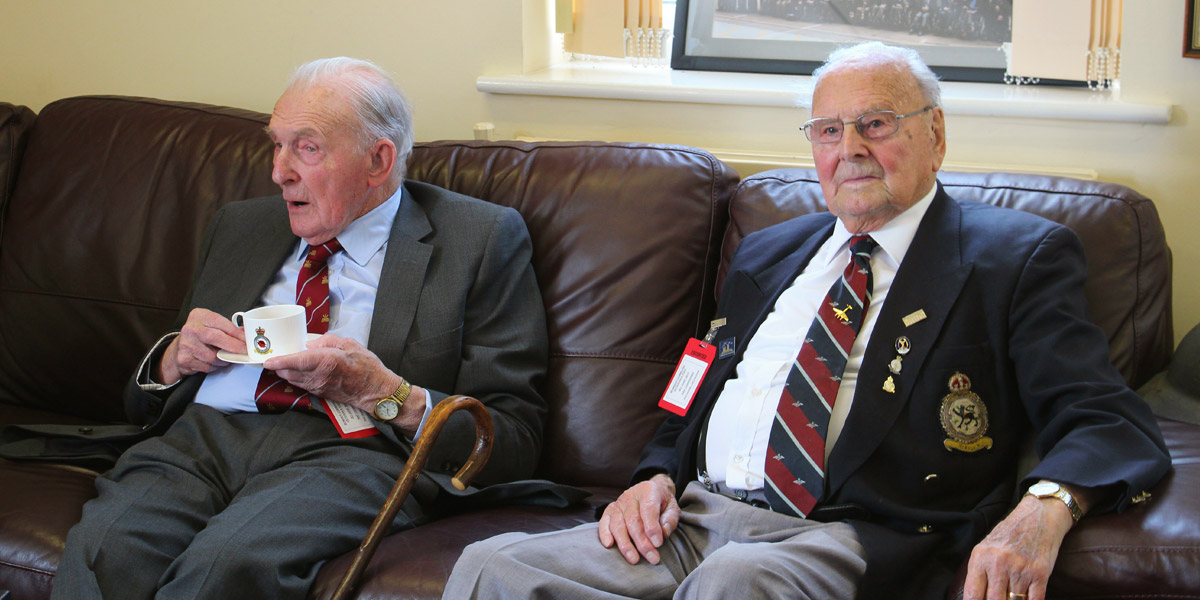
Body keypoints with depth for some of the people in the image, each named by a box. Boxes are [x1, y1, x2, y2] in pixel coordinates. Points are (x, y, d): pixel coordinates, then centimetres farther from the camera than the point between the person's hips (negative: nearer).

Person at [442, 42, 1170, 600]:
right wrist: (658, 476, 4)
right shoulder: (766, 254, 24)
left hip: (854, 542, -5)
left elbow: (1111, 421, -4)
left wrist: (1045, 505, -27)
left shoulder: (1017, 256, 6)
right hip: (690, 517, 6)